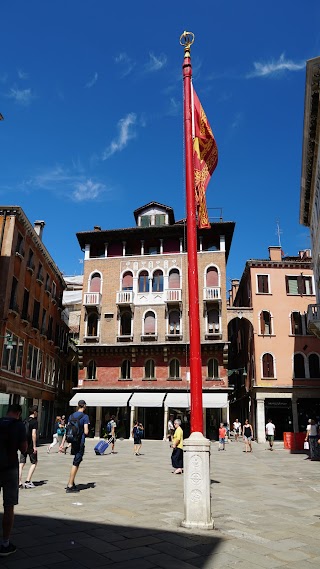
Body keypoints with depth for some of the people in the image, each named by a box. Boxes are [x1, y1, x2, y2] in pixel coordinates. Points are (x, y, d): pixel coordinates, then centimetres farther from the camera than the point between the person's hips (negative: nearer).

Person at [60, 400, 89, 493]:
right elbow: (86, 432, -16)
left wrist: (62, 443, 8)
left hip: (73, 443, 6)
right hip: (80, 443, -6)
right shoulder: (85, 416, -10)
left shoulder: (71, 416, 8)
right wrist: (87, 431, 8)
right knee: (76, 463, 0)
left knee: (75, 463, 19)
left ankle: (71, 483, 22)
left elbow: (67, 430, 7)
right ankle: (70, 486, 2)